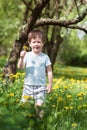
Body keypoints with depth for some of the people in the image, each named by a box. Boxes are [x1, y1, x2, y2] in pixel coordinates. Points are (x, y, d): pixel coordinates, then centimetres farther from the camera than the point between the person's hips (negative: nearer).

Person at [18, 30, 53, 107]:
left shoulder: (45, 57, 0)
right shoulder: (27, 55, 0)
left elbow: (49, 71, 4)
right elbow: (20, 67, -6)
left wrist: (50, 84, 1)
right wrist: (21, 58, -23)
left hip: (41, 86, -1)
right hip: (28, 85, 1)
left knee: (39, 105, -9)